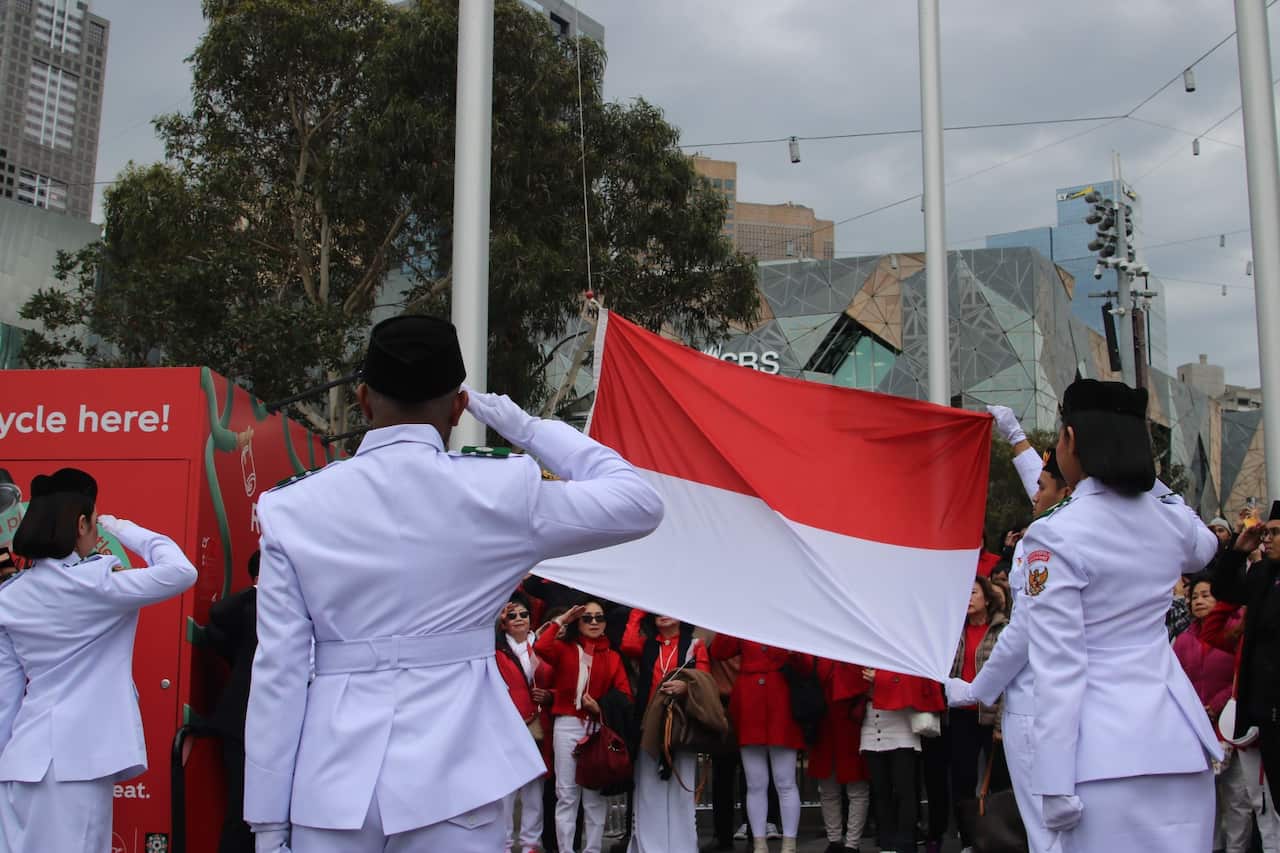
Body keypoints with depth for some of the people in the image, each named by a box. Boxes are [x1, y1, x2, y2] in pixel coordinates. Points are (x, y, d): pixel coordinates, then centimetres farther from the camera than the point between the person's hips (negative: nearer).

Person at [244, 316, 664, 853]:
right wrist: (526, 429, 10)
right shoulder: (500, 490, -5)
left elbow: (278, 671, 0)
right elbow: (640, 504, 6)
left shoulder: (293, 508, -1)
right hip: (451, 773, -1)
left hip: (332, 779, 2)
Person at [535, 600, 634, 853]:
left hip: (599, 727, 1)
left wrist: (600, 708, -15)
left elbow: (625, 696, 1)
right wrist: (560, 621, -6)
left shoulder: (612, 657, 9)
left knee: (595, 795, 6)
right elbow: (541, 648, -17)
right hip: (567, 725, -1)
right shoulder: (564, 648, 6)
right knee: (567, 794, 1)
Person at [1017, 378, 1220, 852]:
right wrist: (1145, 475, 29)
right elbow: (1204, 548, 33)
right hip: (1180, 740, 6)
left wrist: (1054, 783, -12)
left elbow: (1059, 667, -15)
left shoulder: (1056, 537, -12)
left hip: (1106, 752, -6)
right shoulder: (1172, 521, 6)